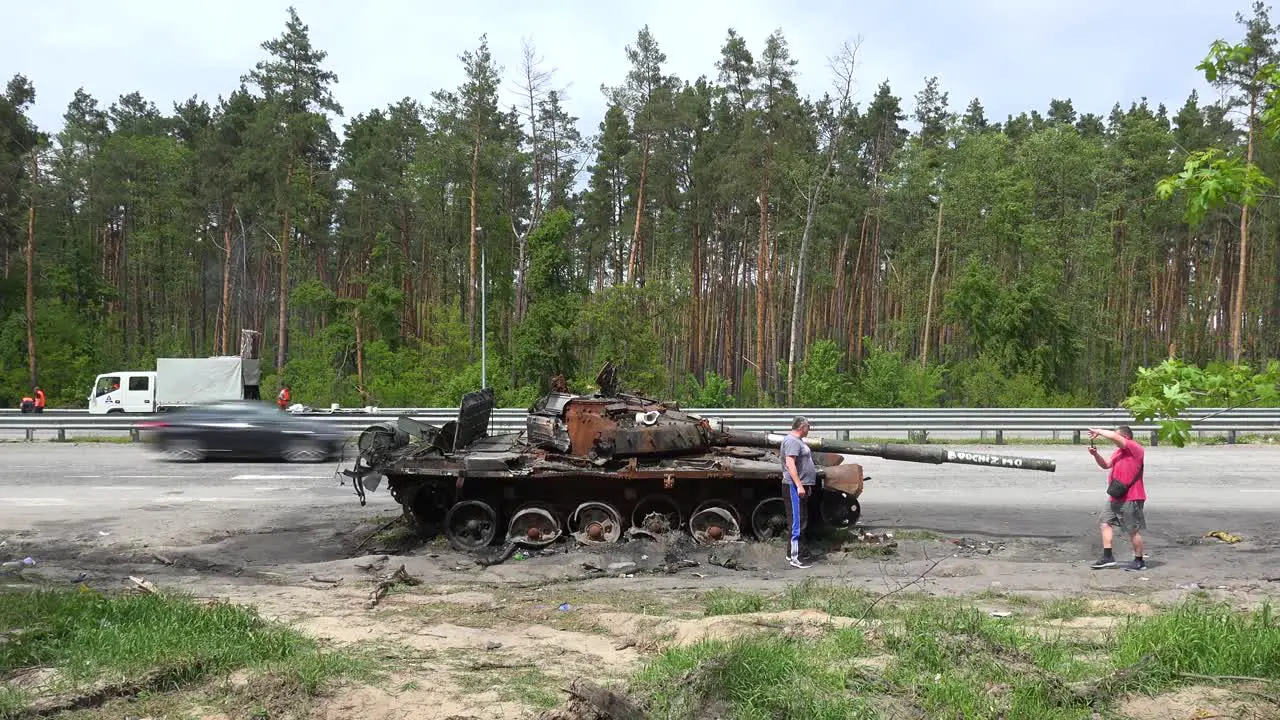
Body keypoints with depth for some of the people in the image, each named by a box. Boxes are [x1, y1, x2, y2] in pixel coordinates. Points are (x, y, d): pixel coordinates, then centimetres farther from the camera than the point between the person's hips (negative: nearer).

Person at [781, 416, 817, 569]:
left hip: (801, 486, 11)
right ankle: (794, 558, -9)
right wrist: (799, 485, -28)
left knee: (801, 519, 17)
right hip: (794, 487, -11)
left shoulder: (798, 441, 19)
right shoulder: (791, 441, -15)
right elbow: (790, 463, -24)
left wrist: (805, 485, 28)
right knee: (796, 521, -10)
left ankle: (791, 553, 25)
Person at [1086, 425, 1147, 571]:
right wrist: (1096, 454, 0)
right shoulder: (1119, 451, 15)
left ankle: (1139, 561, 12)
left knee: (1133, 530, 0)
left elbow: (1114, 437, -26)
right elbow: (1106, 464, 16)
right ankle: (1107, 557, 12)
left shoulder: (1135, 448, -13)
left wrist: (1098, 431, -14)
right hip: (1115, 498, 9)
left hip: (1130, 499, -9)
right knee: (1105, 523, 8)